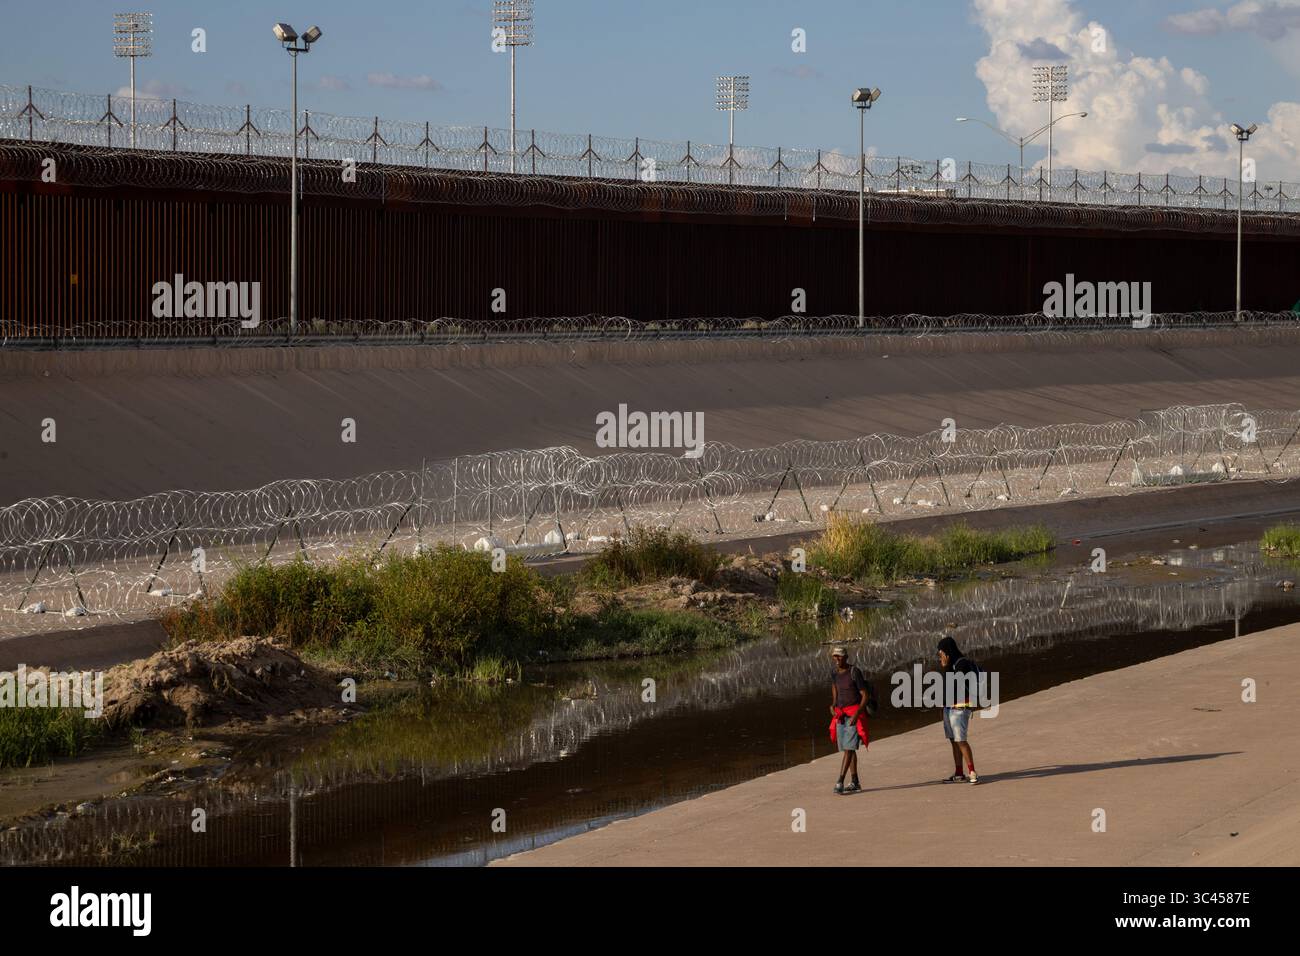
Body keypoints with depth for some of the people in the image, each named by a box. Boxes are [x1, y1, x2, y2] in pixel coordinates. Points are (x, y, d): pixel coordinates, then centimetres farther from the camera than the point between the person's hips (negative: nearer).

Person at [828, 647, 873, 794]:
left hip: (854, 713, -7)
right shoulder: (834, 673, 7)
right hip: (840, 714, 7)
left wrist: (856, 714, -22)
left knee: (848, 747, -15)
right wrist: (833, 705, 8)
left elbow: (865, 695, -12)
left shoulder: (854, 672, -13)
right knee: (848, 748, 9)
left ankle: (840, 782, -22)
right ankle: (855, 782, 17)